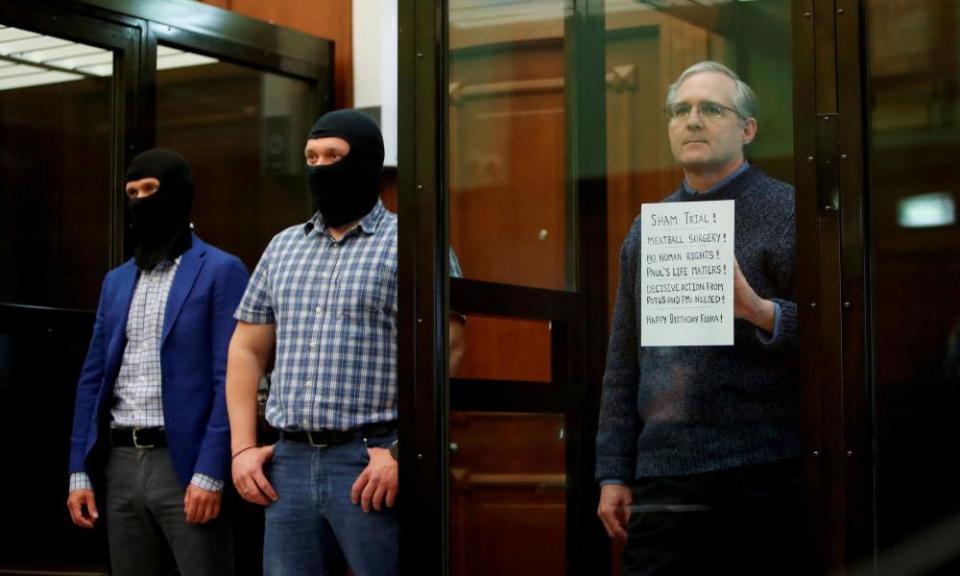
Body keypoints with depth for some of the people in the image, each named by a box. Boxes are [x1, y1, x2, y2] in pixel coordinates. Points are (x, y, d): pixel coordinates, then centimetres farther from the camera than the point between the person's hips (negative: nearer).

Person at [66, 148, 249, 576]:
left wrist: (209, 474, -17)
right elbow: (93, 377, 15)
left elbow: (230, 378, -10)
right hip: (121, 463, 6)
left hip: (183, 462, -6)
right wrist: (79, 472, 8)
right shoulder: (116, 281, 16)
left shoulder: (220, 271, -3)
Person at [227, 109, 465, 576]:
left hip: (374, 464, -5)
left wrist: (403, 451, -17)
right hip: (290, 463, 5)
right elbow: (247, 350, 18)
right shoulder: (282, 247, 17)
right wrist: (243, 446, 7)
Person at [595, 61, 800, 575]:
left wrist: (762, 312, -25)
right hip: (663, 479, 4)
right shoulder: (646, 229, 17)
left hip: (764, 478, -4)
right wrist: (614, 473, 12)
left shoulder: (786, 211, 1)